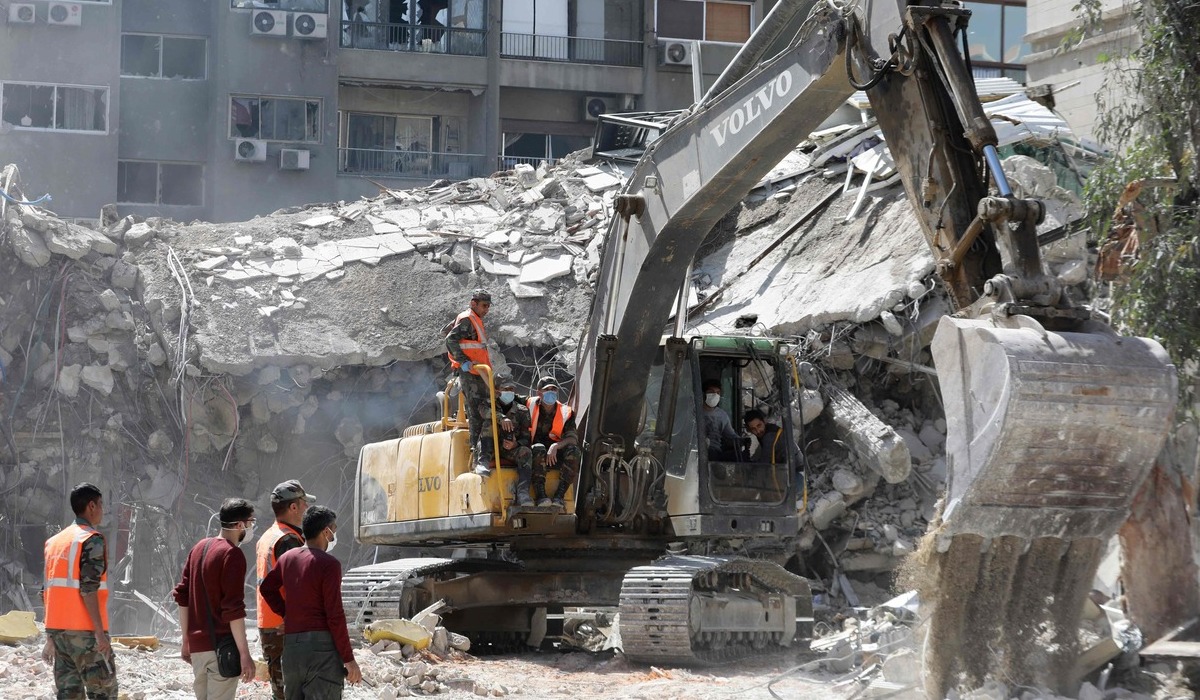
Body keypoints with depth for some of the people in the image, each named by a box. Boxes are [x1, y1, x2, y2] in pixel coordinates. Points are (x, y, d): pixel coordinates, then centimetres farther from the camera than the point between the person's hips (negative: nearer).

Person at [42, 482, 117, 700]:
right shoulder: (92, 539, -9)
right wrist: (100, 633, -19)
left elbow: (47, 592, 16)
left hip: (58, 629, 8)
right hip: (85, 631, -8)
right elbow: (88, 589, -18)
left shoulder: (55, 541, 16)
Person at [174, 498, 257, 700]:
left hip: (197, 645, 8)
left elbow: (182, 596, 15)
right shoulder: (233, 555, -13)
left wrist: (186, 641, 20)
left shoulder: (199, 547, 12)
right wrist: (244, 654, -17)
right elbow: (233, 609, -18)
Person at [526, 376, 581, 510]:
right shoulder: (530, 406, 2)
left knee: (574, 451, -28)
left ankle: (559, 495, -34)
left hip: (555, 455, 2)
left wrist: (555, 446, -27)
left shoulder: (565, 412, 4)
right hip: (533, 454, -2)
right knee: (539, 449, -37)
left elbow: (572, 438, -9)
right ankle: (541, 495, -44)